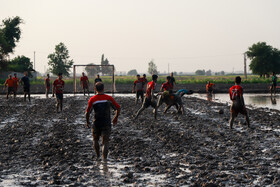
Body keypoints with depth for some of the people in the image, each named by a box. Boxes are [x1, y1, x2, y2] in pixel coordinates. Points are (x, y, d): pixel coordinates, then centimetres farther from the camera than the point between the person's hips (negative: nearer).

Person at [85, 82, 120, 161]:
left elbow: (87, 112, -7)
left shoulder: (92, 99, -7)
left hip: (96, 124, 0)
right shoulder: (109, 98, -4)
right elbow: (118, 108, 2)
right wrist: (115, 118, 18)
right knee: (105, 142, -1)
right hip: (107, 124, 0)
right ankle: (104, 158, -16)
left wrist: (87, 122, 10)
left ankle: (98, 156, 34)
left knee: (95, 140, 24)